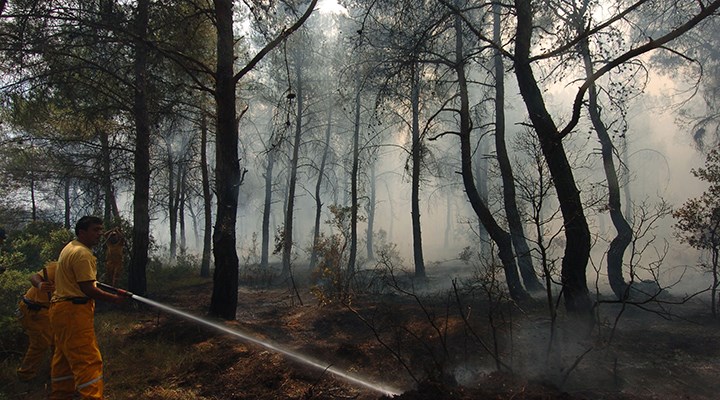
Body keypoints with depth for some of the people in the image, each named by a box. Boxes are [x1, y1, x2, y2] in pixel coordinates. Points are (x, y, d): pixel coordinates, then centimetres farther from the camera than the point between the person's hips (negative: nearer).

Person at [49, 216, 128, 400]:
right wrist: (114, 298, -13)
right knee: (88, 360, -13)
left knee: (64, 358, 18)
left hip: (61, 309, 11)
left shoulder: (70, 247, 16)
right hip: (74, 311, -11)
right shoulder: (82, 253, -17)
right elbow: (88, 288, -20)